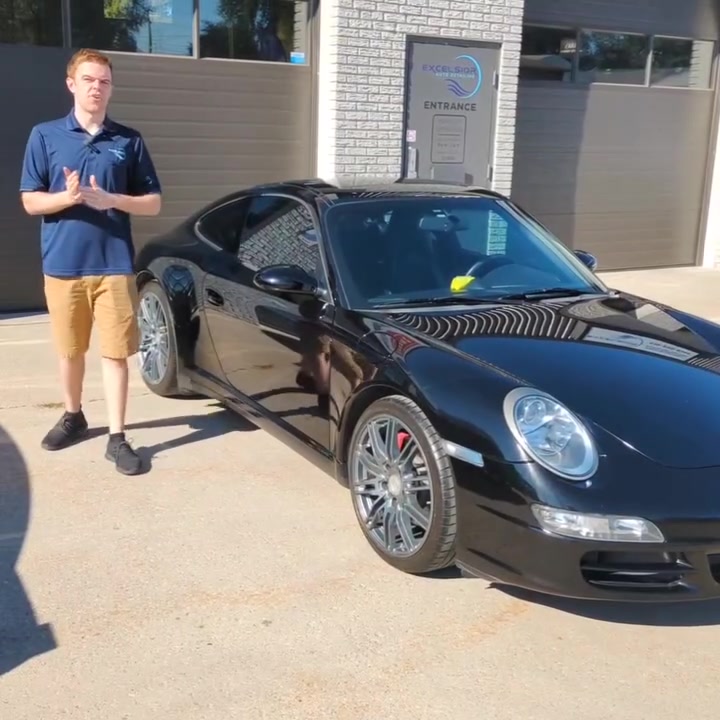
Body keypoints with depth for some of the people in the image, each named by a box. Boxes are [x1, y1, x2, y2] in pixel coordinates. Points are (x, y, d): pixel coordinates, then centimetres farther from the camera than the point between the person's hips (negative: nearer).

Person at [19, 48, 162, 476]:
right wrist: (67, 197, -18)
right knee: (70, 351, 14)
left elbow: (154, 202, 5)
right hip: (63, 264, 1)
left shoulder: (129, 140, 4)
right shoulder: (45, 136, 3)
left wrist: (111, 199, -13)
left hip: (115, 264, -1)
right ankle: (74, 417, 35)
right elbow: (31, 201, 2)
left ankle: (117, 437, 7)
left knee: (115, 353, 0)